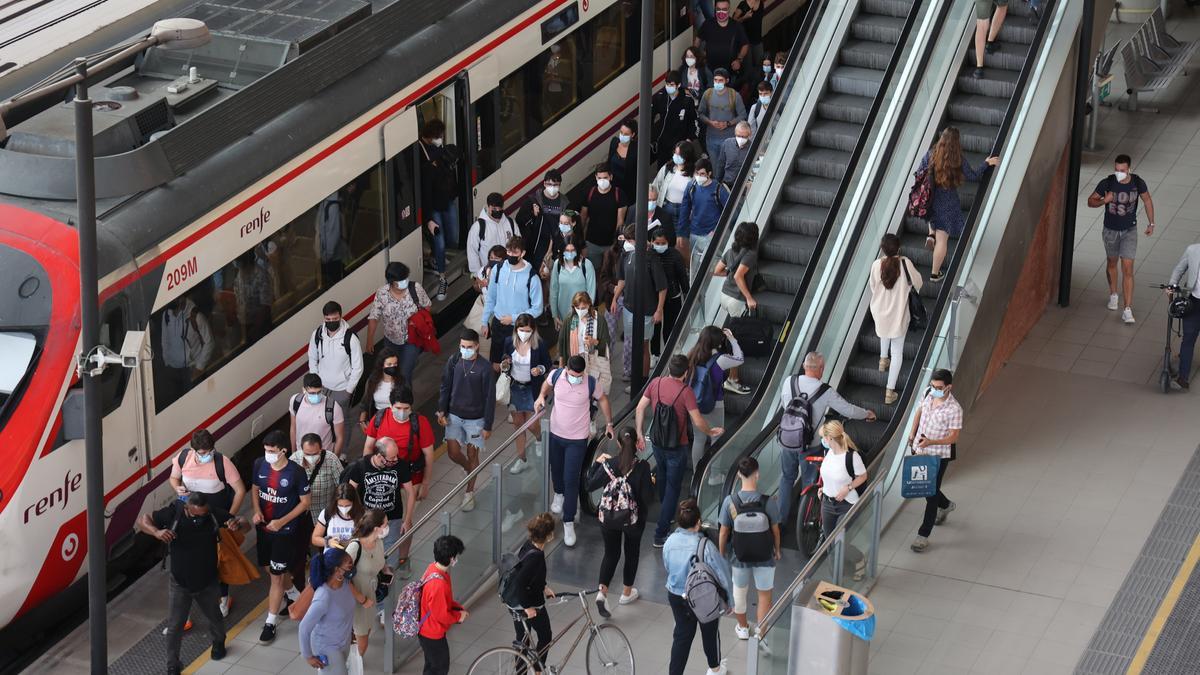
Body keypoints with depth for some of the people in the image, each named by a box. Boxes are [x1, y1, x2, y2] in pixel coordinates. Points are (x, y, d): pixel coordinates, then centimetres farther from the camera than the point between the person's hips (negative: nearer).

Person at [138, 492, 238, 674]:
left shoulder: (215, 515, -21)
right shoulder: (173, 513, -25)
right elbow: (142, 520, -15)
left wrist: (237, 525, -35)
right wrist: (156, 532, -37)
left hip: (208, 583, 2)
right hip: (180, 584, -2)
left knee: (214, 617, 26)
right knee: (174, 626, 4)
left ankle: (218, 642, 57)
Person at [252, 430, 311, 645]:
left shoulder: (296, 472, -21)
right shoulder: (260, 465, -7)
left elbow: (305, 502, -12)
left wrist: (282, 522, -18)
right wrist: (257, 511, -8)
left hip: (284, 530, -6)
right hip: (264, 527, 6)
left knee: (276, 575, -1)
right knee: (271, 569, 21)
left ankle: (270, 623, 8)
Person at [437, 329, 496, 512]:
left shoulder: (485, 368, -17)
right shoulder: (453, 362, -6)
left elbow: (490, 399, -12)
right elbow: (445, 387, 4)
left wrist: (488, 426, -11)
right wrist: (442, 410, -3)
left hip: (475, 418, -3)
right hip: (454, 416, 3)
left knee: (472, 455, 7)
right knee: (453, 453, 2)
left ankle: (469, 492, 24)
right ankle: (469, 469, 35)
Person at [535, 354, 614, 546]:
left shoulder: (591, 383, -21)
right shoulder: (556, 375, -16)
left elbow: (602, 399, 0)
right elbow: (547, 384, 10)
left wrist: (609, 423, 7)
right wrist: (542, 396, -9)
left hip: (577, 438, -4)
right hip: (556, 434, 4)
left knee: (571, 480, -6)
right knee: (556, 468, 27)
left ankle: (568, 522, 4)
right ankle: (559, 494, 59)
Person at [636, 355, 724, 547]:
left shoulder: (656, 383, -7)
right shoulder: (685, 391, -23)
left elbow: (640, 408, -2)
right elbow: (698, 422, -20)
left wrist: (639, 434, 8)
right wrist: (711, 432, 0)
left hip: (657, 443, 6)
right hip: (676, 448, -6)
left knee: (662, 475, 31)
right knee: (673, 489, 4)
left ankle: (664, 510, 56)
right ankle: (660, 535, 4)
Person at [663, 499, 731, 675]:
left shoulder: (670, 542, -16)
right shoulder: (705, 546, -30)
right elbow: (722, 574, -20)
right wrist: (729, 599, -4)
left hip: (675, 596, 3)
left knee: (682, 634, 20)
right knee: (710, 633, 23)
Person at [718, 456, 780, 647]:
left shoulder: (730, 502, -19)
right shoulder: (766, 502, -20)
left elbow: (724, 532, -9)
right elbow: (775, 530, -7)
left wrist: (721, 553, 8)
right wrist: (777, 549, 12)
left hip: (740, 556, 1)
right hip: (764, 556, -1)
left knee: (739, 592, 24)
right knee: (764, 596, 15)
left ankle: (743, 628, 42)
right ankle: (760, 633, 16)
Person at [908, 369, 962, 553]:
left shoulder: (954, 409, -24)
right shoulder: (928, 394, -6)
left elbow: (954, 437, -21)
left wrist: (930, 442, -32)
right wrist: (912, 433, 10)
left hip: (939, 455, -7)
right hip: (921, 451, 7)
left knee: (931, 494, -2)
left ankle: (923, 535, 5)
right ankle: (945, 505, 53)